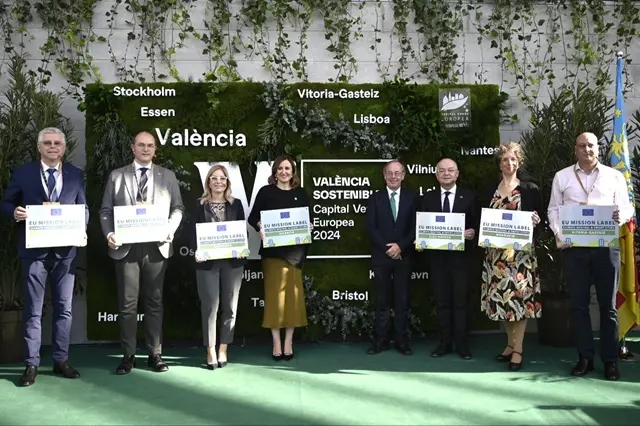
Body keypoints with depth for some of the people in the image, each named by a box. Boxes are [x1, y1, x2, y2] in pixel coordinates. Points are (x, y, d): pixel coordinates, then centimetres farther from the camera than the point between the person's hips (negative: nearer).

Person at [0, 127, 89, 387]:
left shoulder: (76, 175, 8)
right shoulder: (22, 173, 3)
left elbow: (83, 208, 9)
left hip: (65, 249, 2)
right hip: (34, 250, -2)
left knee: (64, 307, 8)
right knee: (33, 309, 4)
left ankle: (61, 360, 19)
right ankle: (31, 364, 12)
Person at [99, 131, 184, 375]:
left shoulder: (168, 176, 11)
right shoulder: (117, 176, 10)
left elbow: (177, 208, 7)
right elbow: (106, 210, 6)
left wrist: (170, 230, -11)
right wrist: (109, 234, -11)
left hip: (157, 247, 1)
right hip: (126, 247, 0)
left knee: (154, 301, 6)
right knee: (127, 303, 2)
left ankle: (155, 354, 14)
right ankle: (128, 355, 11)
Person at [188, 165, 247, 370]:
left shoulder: (236, 204, 9)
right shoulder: (200, 205, 5)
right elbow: (193, 232, 0)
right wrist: (197, 251, -18)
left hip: (232, 261, 2)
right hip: (208, 262, -2)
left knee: (230, 306, 6)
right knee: (210, 306, -2)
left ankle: (223, 349, 16)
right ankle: (210, 351, 8)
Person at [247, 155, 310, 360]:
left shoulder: (300, 193, 10)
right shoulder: (266, 191, 4)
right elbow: (253, 217, 2)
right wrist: (260, 226, -17)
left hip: (294, 250, 2)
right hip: (272, 249, -2)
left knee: (292, 293, 3)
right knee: (274, 293, -1)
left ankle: (289, 341, 11)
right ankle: (276, 342, 5)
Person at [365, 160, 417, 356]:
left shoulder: (411, 197, 6)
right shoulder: (375, 198, 5)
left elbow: (415, 226, 0)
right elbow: (371, 227, -2)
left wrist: (400, 246, -12)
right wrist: (387, 248, -12)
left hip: (404, 256, 0)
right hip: (381, 256, 0)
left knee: (402, 301, 5)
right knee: (382, 301, 4)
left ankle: (402, 341, 12)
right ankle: (381, 340, 10)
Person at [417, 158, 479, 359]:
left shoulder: (469, 196, 3)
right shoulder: (427, 198, 8)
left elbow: (477, 224, 2)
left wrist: (473, 232, -18)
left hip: (460, 257, -2)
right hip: (436, 257, 2)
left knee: (460, 302, 3)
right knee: (442, 302, 8)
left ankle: (462, 344, 11)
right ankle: (445, 343, 16)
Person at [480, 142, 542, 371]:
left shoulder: (530, 189, 2)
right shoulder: (490, 191, 11)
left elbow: (540, 219, 3)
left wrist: (536, 221, -17)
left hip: (521, 251, -4)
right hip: (496, 252, 4)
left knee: (519, 295, -4)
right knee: (501, 296, 6)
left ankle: (518, 349, 3)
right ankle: (510, 343, 20)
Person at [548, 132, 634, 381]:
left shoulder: (614, 176, 9)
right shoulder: (562, 177, 10)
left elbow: (626, 207, 6)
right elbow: (554, 209, 7)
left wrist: (622, 215, -17)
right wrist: (559, 234, -9)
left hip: (606, 246, 0)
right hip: (574, 247, 1)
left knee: (608, 304, 4)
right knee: (578, 303, 4)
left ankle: (610, 359, 11)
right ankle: (585, 357, 13)